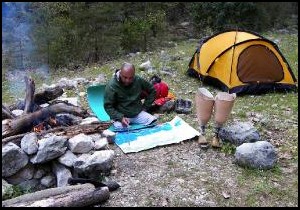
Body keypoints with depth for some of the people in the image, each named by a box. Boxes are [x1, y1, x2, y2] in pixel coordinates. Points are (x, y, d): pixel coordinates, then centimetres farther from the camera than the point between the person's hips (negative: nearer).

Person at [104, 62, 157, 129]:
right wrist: (120, 118, -24)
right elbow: (108, 106, -12)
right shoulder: (111, 86, -14)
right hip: (121, 116, -3)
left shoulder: (139, 80, -2)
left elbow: (152, 91, 12)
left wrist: (145, 106, 5)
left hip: (138, 113, 3)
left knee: (153, 120, -19)